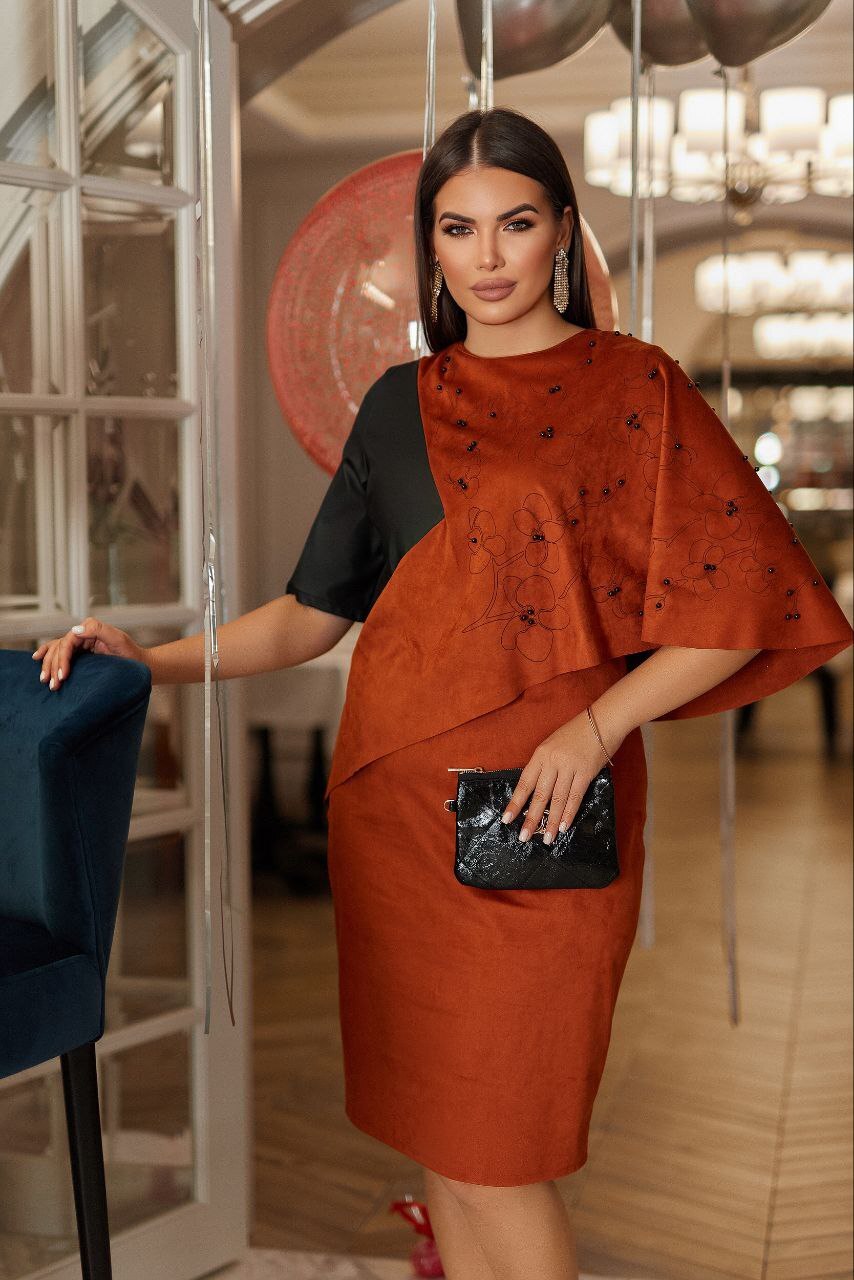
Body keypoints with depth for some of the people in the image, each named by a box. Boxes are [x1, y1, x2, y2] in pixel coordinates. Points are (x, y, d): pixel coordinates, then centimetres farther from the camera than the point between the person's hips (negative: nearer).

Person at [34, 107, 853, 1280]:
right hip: (392, 799, 5)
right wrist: (151, 662, 2)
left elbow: (737, 606, -4)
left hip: (539, 817, -4)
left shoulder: (633, 388, 1)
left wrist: (597, 725, -15)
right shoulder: (401, 405, 14)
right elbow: (314, 612, 15)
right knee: (434, 1130, 10)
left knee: (492, 1150, -2)